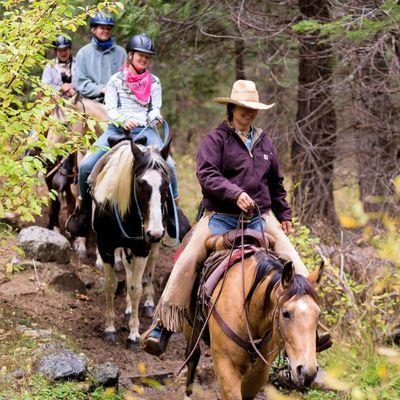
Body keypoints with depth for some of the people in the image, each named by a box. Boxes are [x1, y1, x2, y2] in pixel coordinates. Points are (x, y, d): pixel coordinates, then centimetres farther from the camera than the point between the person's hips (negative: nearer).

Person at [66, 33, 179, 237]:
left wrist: (154, 117, -16)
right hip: (117, 129, 0)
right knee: (86, 165, -17)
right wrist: (123, 120, -21)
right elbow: (110, 109, -1)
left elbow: (155, 109, 8)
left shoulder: (154, 82, 12)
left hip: (145, 130, 1)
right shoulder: (116, 80, 7)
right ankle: (84, 204, 8)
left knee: (168, 164, -24)